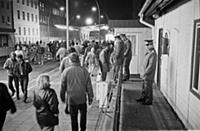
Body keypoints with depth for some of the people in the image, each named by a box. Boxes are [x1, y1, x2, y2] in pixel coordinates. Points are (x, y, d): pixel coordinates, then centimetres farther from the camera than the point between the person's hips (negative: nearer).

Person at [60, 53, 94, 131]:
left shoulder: (66, 71, -10)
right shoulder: (84, 71, -8)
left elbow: (63, 86, -2)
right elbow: (89, 86, -3)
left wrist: (62, 97, 11)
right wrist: (90, 97, 8)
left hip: (71, 99, -1)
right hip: (82, 98, 1)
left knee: (73, 118, 13)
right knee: (83, 114, 23)